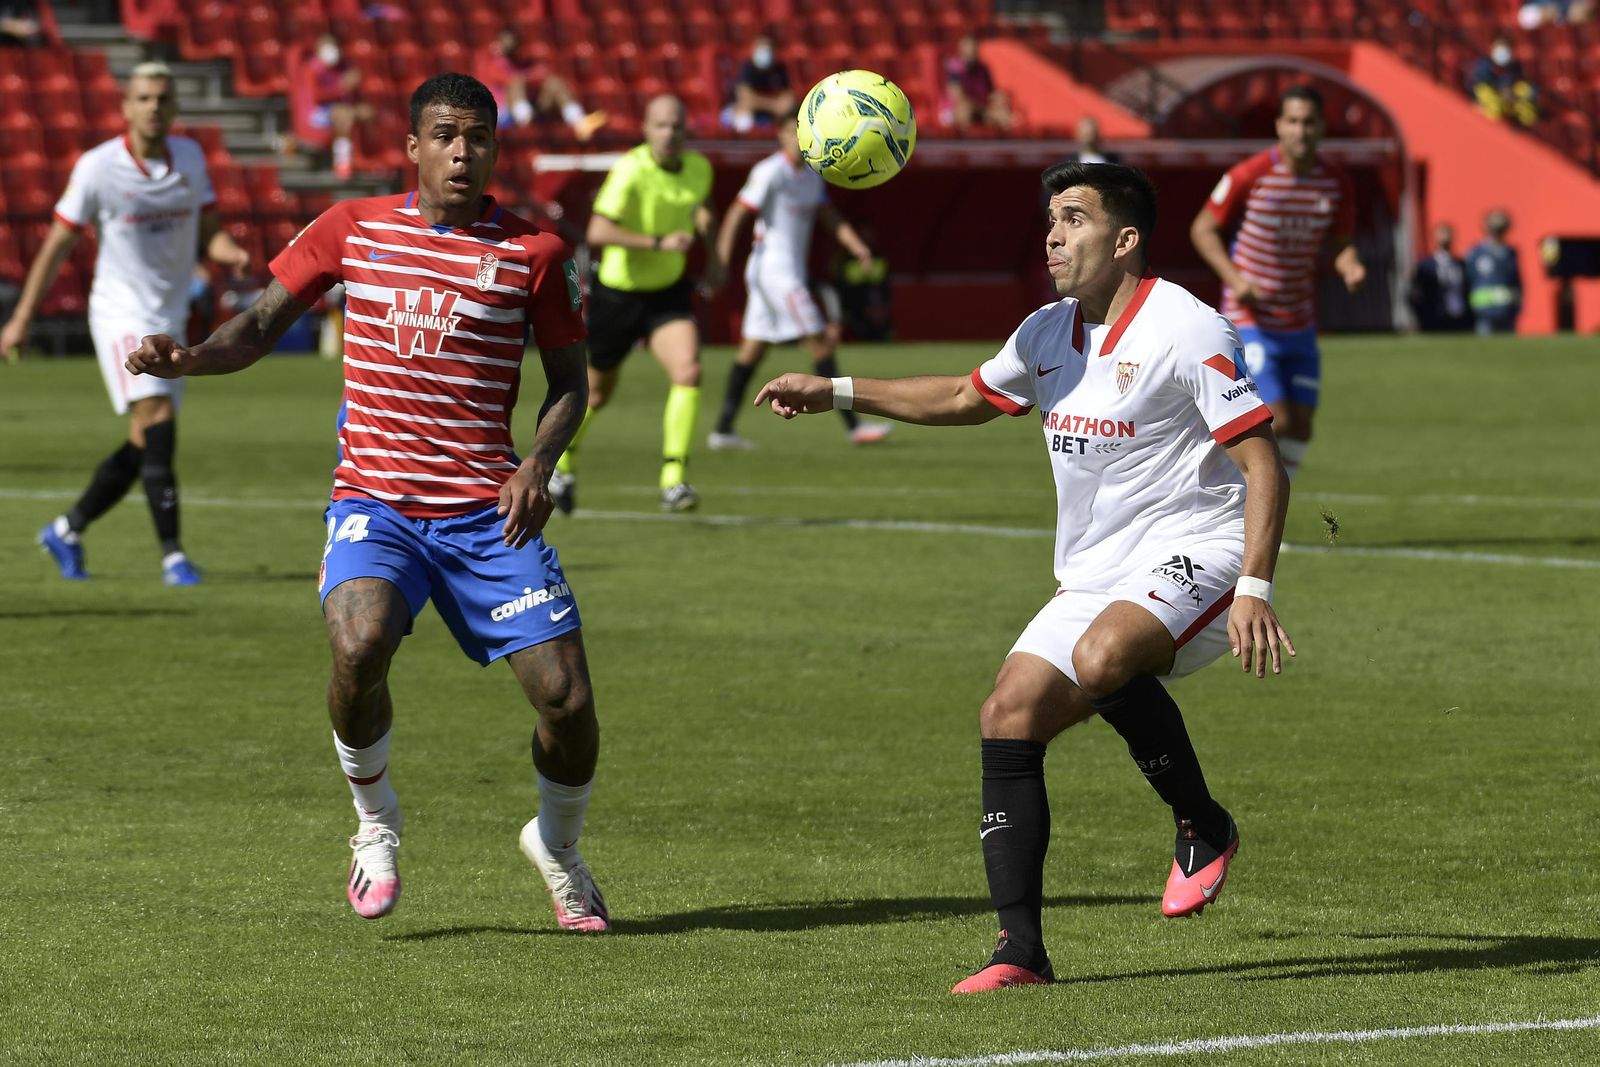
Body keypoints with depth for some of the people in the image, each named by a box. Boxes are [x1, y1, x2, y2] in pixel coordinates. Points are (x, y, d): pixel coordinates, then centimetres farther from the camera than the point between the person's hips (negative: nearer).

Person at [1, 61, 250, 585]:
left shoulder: (190, 156, 3)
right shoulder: (97, 167, -11)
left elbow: (208, 230, 11)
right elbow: (57, 245, -4)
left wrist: (230, 252, -14)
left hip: (170, 318, 6)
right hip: (121, 314, -6)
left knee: (145, 445, 9)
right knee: (157, 423, -20)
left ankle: (67, 530, 27)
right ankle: (172, 553, -17)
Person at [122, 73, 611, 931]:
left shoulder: (530, 251, 2)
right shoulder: (353, 230, 5)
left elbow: (568, 381, 10)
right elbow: (260, 325, 9)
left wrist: (537, 466, -8)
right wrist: (186, 358, -11)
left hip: (487, 509, 1)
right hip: (374, 500, -1)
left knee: (565, 696, -8)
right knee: (360, 646, -30)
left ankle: (558, 847, 26)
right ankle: (375, 823, -1)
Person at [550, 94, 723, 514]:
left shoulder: (699, 168, -4)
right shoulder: (631, 171, -23)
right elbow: (598, 232, -33)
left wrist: (712, 257, 15)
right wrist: (659, 243, -37)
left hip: (668, 291, 4)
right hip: (617, 292, -3)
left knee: (688, 373, -21)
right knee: (597, 392, 13)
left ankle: (674, 480, -18)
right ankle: (564, 462, 42)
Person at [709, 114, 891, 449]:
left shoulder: (811, 175, 13)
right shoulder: (770, 172, -13)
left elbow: (831, 218, 13)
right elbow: (737, 214, -17)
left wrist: (858, 247, -3)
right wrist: (721, 261, -25)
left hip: (792, 272, 9)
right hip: (774, 268, -9)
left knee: (753, 348, 10)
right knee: (822, 342, -10)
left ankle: (723, 429, 13)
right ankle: (852, 425, -9)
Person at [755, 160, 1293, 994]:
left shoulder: (1185, 330, -13)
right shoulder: (1048, 334, 11)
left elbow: (1263, 465, -15)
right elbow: (965, 400, 30)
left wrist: (1255, 590, -24)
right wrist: (838, 392, 24)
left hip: (1193, 555, -8)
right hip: (1093, 577, 8)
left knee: (1101, 657, -36)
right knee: (1008, 719, -8)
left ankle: (1203, 826, -15)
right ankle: (1022, 950, -6)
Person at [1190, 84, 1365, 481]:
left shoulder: (1336, 184, -2)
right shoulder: (1249, 176, -15)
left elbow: (1342, 244, 11)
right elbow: (1202, 229, -4)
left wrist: (1351, 267, -13)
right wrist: (1234, 278, -19)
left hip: (1300, 324, 6)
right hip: (1250, 322, -6)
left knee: (1300, 428, 5)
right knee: (1276, 421, -15)